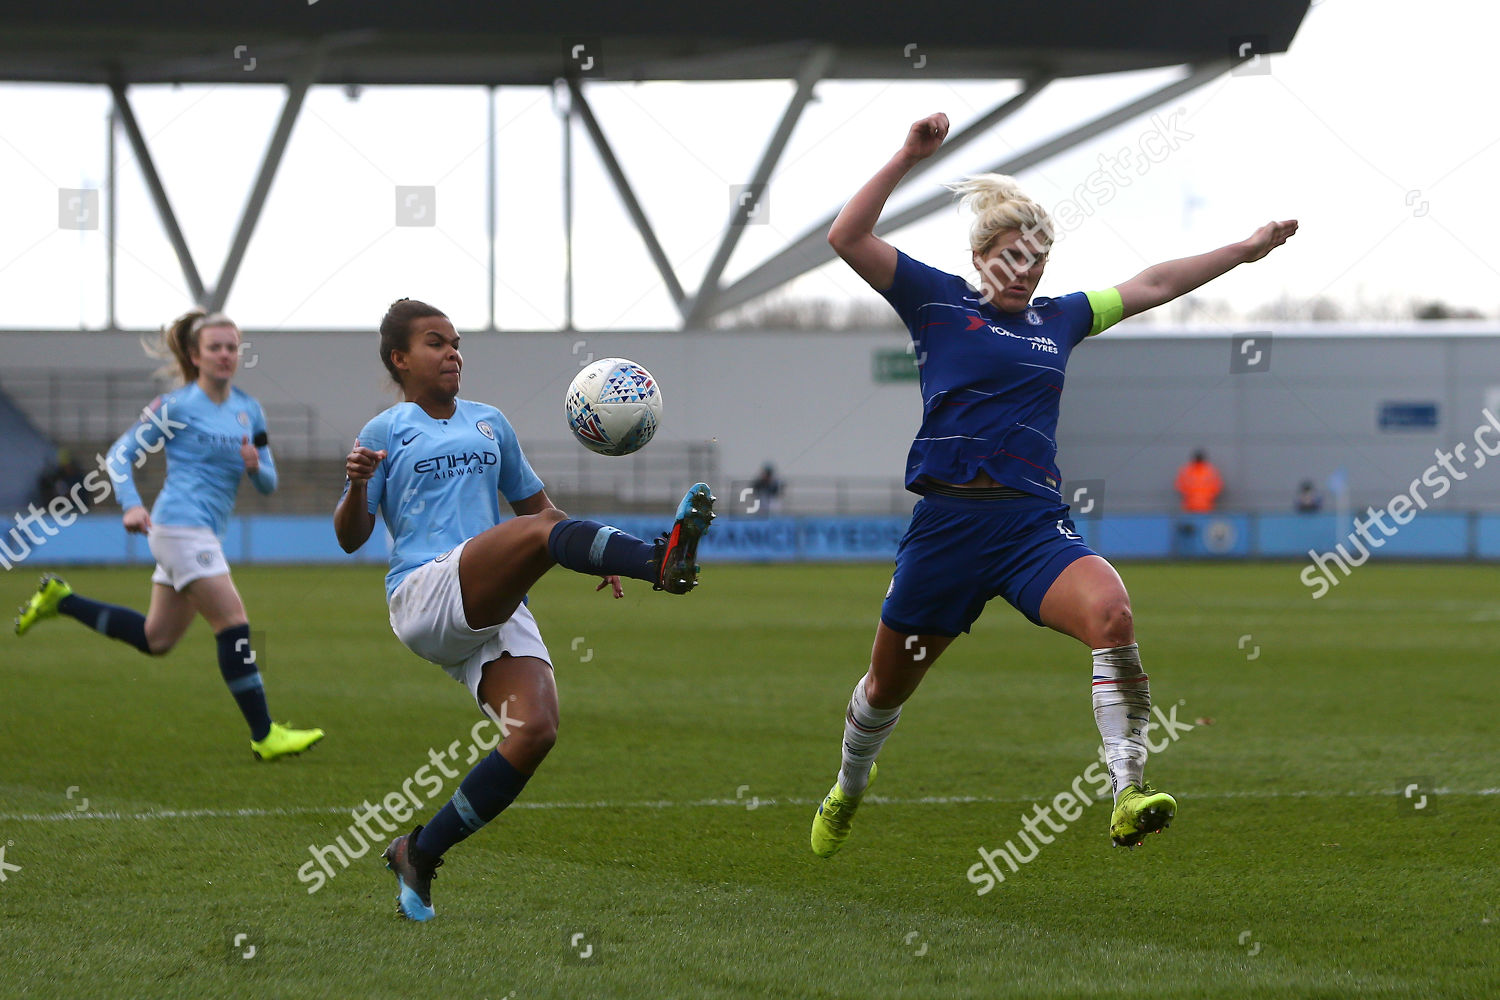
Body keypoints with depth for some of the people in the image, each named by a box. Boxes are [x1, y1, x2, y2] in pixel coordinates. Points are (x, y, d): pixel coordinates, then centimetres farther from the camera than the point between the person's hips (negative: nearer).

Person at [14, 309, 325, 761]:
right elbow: (121, 453, -1)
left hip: (203, 533, 8)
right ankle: (264, 735, -11)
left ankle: (60, 600, 30)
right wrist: (131, 504, -16)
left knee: (155, 639, 17)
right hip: (181, 526, -8)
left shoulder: (249, 410, 12)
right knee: (233, 625, -13)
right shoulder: (176, 407, -5)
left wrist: (255, 466, -9)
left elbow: (268, 483, 14)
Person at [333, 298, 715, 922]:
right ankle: (661, 561, -59)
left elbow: (534, 503, 30)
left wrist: (593, 554, 12)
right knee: (539, 533, -30)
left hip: (495, 614, 6)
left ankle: (419, 855, -3)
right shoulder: (386, 433, 10)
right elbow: (350, 538, 6)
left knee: (535, 731, -17)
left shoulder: (489, 424, 25)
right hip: (424, 597, -5)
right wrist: (356, 487, -17)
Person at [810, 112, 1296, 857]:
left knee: (1110, 611, -29)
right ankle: (848, 789, 43)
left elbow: (1150, 286, 27)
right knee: (889, 682, 10)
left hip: (1035, 523, 2)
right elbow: (847, 238, -6)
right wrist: (908, 159, -12)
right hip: (948, 519, -2)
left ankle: (1128, 794, -34)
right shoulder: (938, 303, 5)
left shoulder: (1058, 320, 17)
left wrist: (1246, 250, 28)